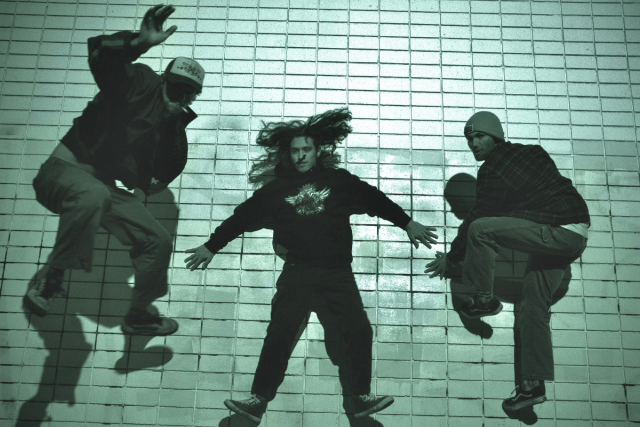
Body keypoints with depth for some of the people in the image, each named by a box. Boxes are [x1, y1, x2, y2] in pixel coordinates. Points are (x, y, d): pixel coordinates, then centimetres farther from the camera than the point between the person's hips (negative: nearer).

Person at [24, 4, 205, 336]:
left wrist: (174, 126, -10)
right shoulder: (140, 82, -8)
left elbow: (165, 173, 1)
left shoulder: (174, 124, 11)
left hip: (105, 187, 7)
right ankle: (50, 281, -27)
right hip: (65, 170, -7)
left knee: (158, 241, 0)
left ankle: (139, 314, 21)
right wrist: (140, 43, -46)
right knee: (93, 194, -43)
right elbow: (100, 53, -27)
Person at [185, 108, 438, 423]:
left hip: (338, 271, 1)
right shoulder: (277, 188, 12)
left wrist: (407, 223, 14)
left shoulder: (339, 180, 11)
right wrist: (211, 246, 20)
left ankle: (360, 397, 8)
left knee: (359, 331, -6)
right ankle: (258, 401, 1)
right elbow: (242, 216, 16)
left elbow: (375, 200, 17)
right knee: (279, 334, -7)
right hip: (297, 272, 0)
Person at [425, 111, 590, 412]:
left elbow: (479, 216, -10)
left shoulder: (495, 166, -11)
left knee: (480, 229, -20)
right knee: (533, 305, 11)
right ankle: (534, 385, 15)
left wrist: (451, 258, -1)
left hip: (558, 232, -10)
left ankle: (485, 300, -3)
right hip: (573, 235, 10)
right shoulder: (528, 153, 16)